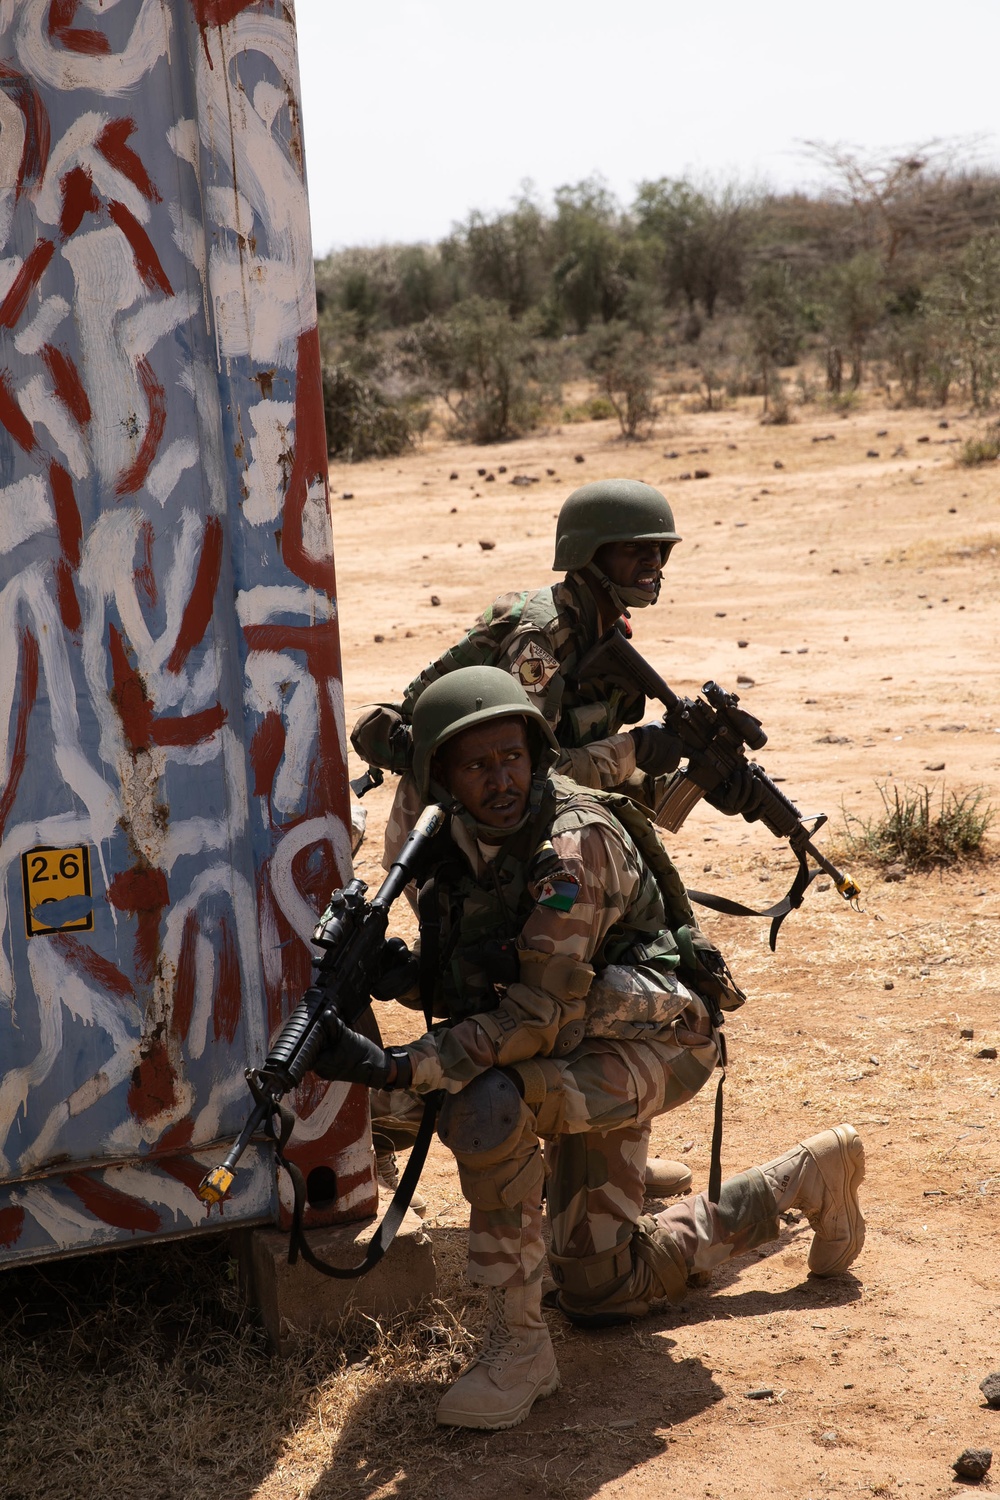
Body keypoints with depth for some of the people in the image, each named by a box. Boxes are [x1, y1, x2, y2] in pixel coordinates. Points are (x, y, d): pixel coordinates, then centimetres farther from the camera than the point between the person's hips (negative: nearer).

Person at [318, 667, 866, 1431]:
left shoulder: (575, 843, -27)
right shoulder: (456, 847, -4)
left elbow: (543, 1016, -30)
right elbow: (469, 983, 5)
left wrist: (399, 1068, -37)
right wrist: (405, 972, -18)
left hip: (655, 1040, -8)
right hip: (582, 1057, 9)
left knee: (487, 1106, -35)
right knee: (600, 1292, 15)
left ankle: (520, 1345, -18)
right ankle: (805, 1177, 34)